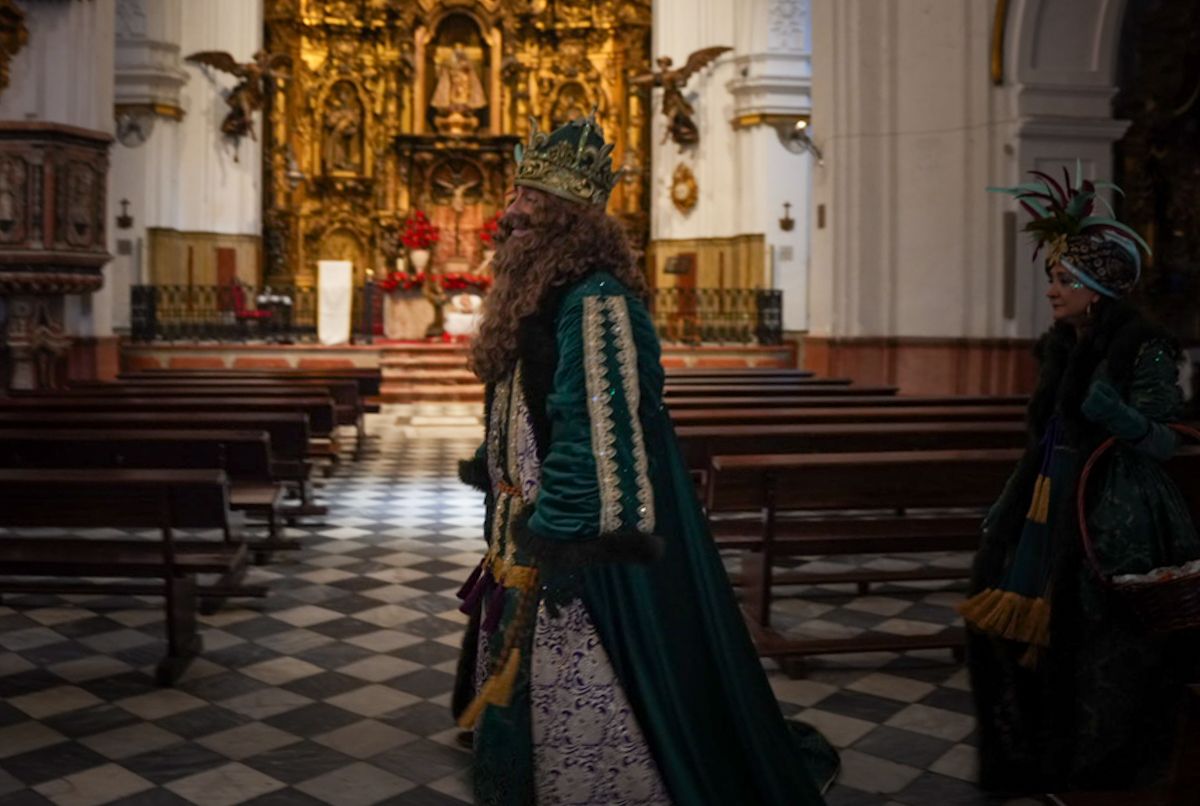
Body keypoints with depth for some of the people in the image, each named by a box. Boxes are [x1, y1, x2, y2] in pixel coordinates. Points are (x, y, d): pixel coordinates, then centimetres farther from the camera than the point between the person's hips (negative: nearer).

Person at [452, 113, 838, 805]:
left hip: (582, 544, -10)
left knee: (584, 714, 2)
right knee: (528, 694, 21)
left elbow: (600, 436, -24)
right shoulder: (541, 294, 11)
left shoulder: (595, 302, -19)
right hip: (531, 534, 10)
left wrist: (564, 545, -23)